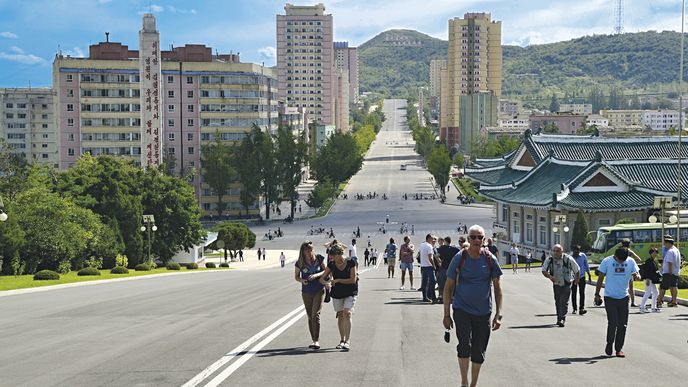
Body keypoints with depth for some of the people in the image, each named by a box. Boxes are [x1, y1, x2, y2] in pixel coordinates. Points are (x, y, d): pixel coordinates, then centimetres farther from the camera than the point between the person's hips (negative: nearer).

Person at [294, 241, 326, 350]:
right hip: (306, 292, 2)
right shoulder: (299, 263, -4)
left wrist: (317, 275, -16)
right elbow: (296, 276, 7)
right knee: (310, 317, 8)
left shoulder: (319, 258, -5)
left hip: (319, 291, -2)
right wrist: (302, 280, -16)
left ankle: (317, 341, -11)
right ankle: (313, 340, 18)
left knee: (315, 315, -14)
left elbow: (326, 270, 2)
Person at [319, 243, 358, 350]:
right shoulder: (331, 265, 1)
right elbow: (322, 278, 2)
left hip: (350, 293, -4)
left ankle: (347, 341, -22)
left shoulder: (351, 263, -8)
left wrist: (338, 280, -17)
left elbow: (353, 280, -13)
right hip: (337, 293, 4)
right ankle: (342, 340, 22)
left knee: (347, 314, -17)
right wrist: (326, 283, -21)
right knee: (340, 316, 10)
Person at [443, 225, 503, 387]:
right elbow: (448, 287, 2)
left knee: (479, 353, 8)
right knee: (465, 345, -20)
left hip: (483, 312, 2)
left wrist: (498, 314, -1)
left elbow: (497, 288, 5)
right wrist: (446, 314, 0)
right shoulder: (459, 258, -5)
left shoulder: (490, 259, -2)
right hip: (462, 309, -2)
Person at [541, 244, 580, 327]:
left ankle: (562, 319, -15)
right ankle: (559, 318, 27)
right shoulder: (549, 260, -9)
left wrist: (577, 280, 8)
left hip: (566, 284, -4)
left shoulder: (568, 259, -18)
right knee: (557, 302, 13)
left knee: (564, 302, -12)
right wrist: (550, 276, -26)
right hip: (556, 284, 4)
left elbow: (577, 270, -4)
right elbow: (544, 271, -6)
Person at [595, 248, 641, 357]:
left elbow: (636, 274, 1)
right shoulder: (607, 261, -6)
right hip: (610, 297, -3)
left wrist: (637, 276, -25)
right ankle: (609, 343, 12)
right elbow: (601, 278, 2)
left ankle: (619, 348, 15)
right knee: (613, 322, -11)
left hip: (623, 297, 3)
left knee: (622, 324, 4)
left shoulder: (631, 262, 0)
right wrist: (597, 294, 4)